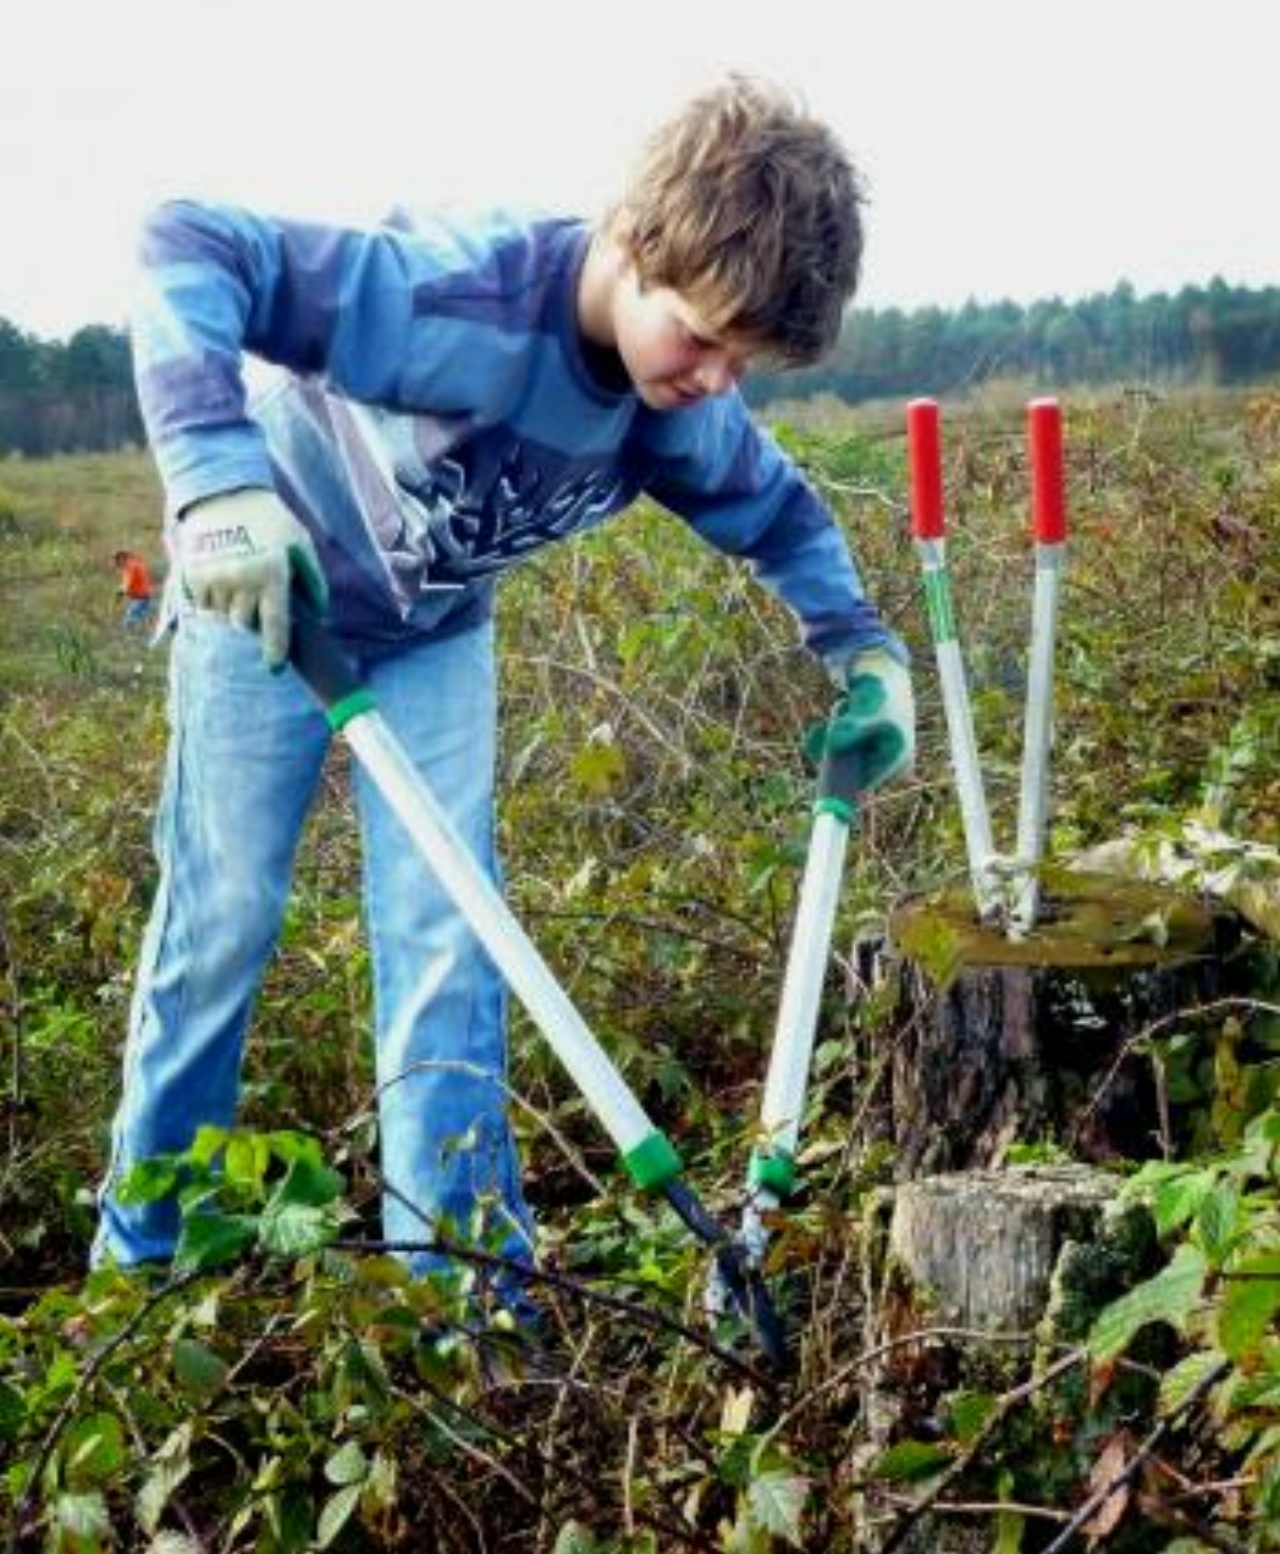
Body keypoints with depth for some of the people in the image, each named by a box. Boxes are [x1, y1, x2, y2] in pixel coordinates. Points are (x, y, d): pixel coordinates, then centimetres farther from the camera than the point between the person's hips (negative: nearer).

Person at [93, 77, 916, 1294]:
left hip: (436, 631, 5)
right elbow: (185, 247, -43)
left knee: (445, 938, -3)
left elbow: (778, 511, 2)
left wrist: (862, 646, -14)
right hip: (265, 592, -4)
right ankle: (138, 1253, 23)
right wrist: (219, 480, -55)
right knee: (223, 919, 3)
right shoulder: (457, 295, -39)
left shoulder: (686, 413, -19)